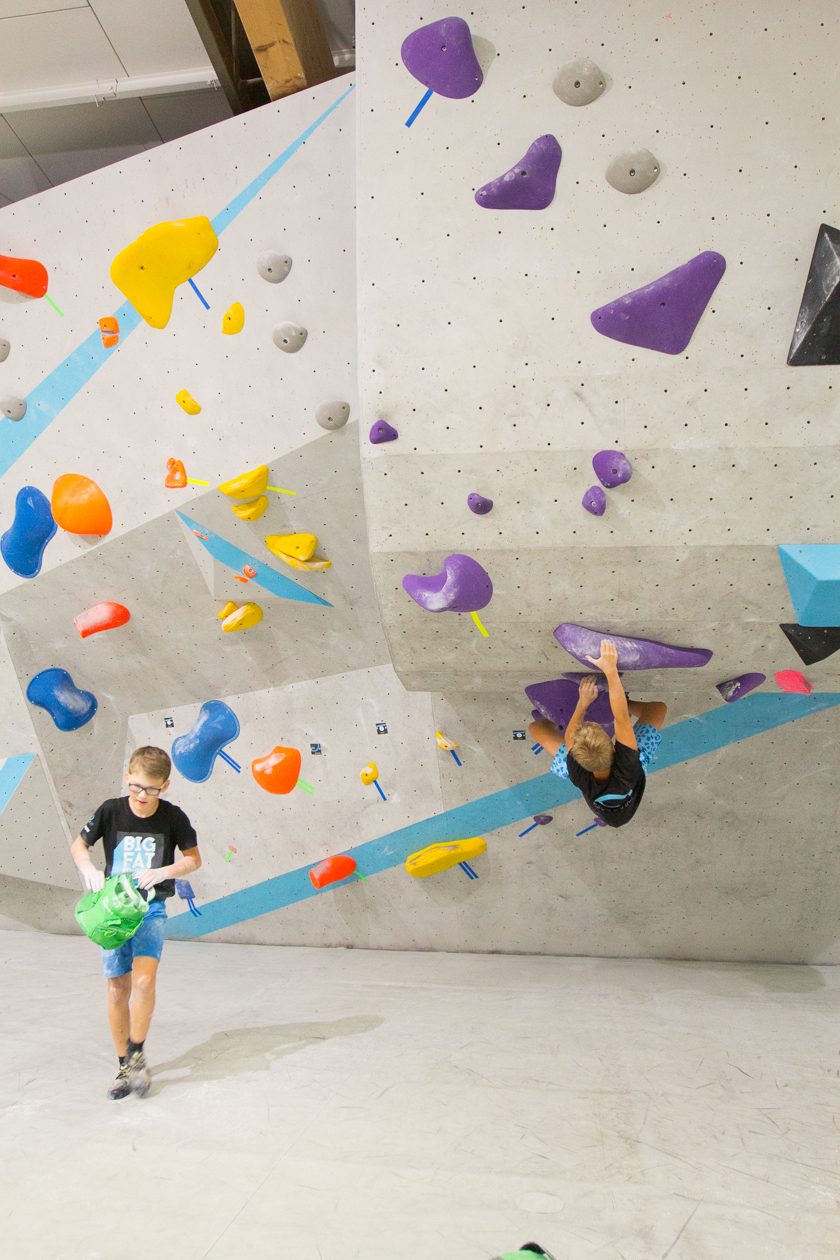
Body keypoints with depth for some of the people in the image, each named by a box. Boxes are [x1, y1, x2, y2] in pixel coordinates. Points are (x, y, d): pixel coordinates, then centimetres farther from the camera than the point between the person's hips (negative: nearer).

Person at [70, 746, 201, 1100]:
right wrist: (89, 871, -16)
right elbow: (78, 845, 4)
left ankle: (136, 1055, 4)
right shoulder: (111, 810, -10)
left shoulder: (172, 817, -11)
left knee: (144, 980, -18)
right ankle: (125, 1067, 22)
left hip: (151, 908, -1)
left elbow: (194, 859, -2)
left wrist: (162, 872, -19)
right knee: (117, 989, 6)